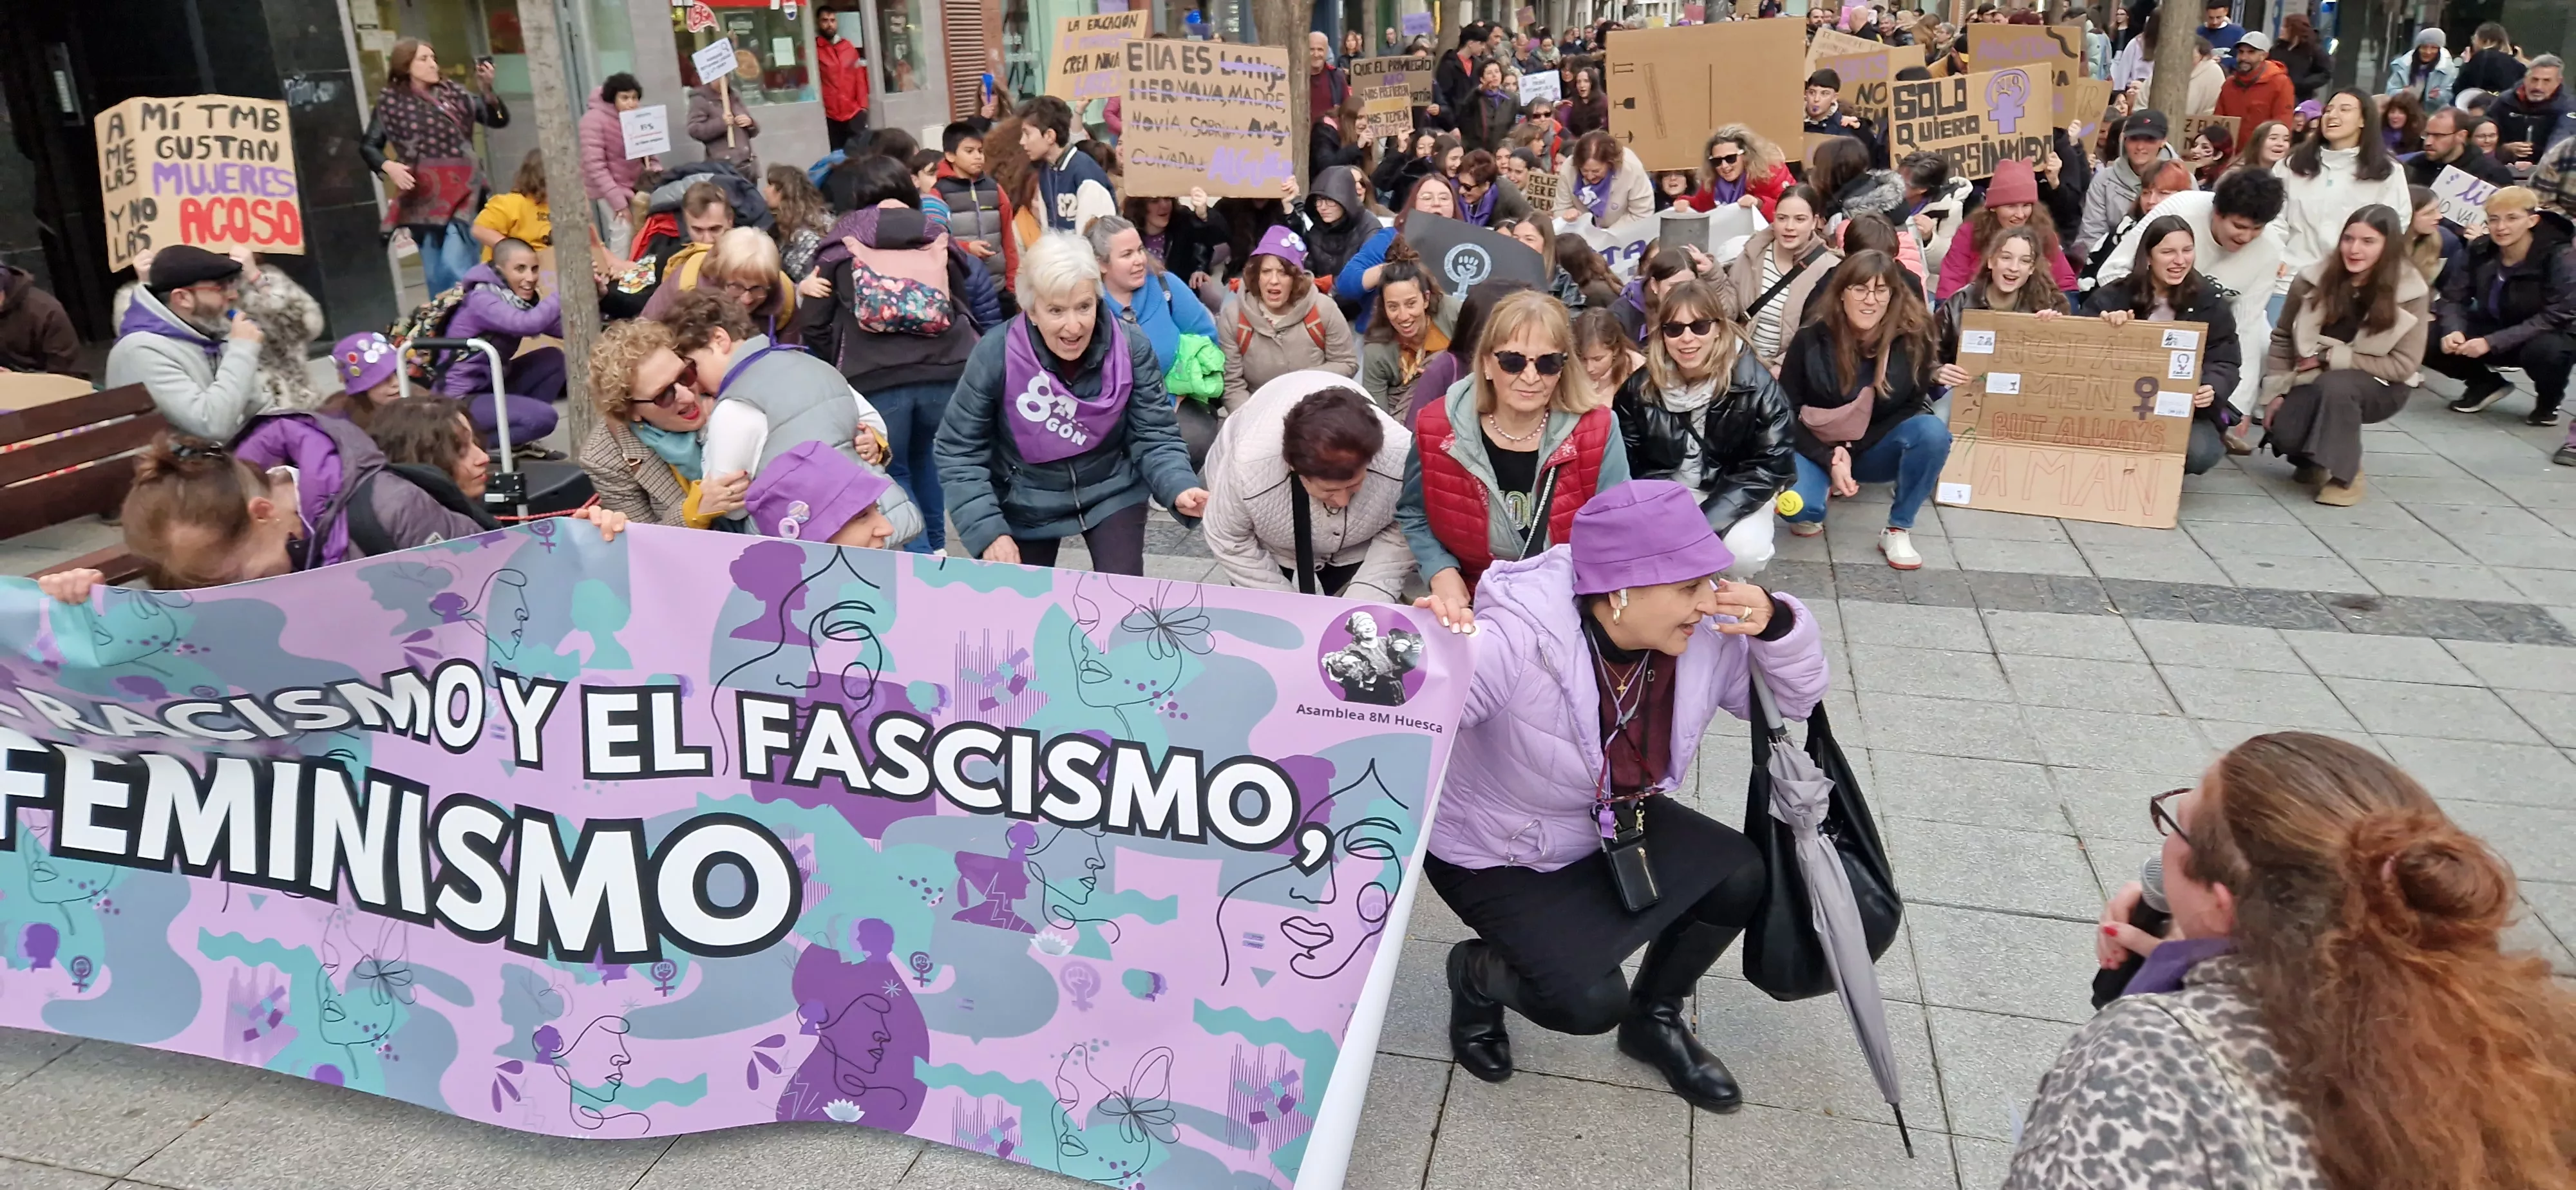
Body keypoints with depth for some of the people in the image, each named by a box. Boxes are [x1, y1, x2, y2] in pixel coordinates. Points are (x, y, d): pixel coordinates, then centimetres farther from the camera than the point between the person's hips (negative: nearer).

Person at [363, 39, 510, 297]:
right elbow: (368, 146, 11)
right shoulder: (389, 103, 7)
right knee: (435, 274, 5)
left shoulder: (452, 93, 11)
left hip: (460, 190, -1)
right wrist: (388, 167, -9)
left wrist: (486, 89, -9)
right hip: (421, 195, 1)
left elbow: (499, 120, 7)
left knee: (455, 266, -15)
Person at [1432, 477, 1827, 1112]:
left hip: (1613, 825, 6)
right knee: (1589, 1003, -21)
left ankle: (1656, 1020, 14)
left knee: (1740, 875, -15)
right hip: (1494, 856, -6)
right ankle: (1479, 974, 16)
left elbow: (1796, 696, -3)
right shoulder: (1520, 639, -36)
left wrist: (1775, 625, -24)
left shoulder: (1708, 632, -16)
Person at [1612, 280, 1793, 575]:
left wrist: (1706, 523, -26)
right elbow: (1626, 463, -2)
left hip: (1734, 494, -2)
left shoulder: (1754, 384, -16)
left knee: (1746, 553, -32)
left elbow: (1772, 464, -16)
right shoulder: (1639, 386, -8)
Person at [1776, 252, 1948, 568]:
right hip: (1818, 450, -1)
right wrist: (1830, 460, -20)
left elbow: (1913, 407, -7)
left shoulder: (1912, 337, -14)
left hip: (1875, 450, 2)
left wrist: (1851, 450, -18)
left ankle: (1898, 530, -11)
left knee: (1932, 431, -29)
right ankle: (1812, 512, 8)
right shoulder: (1811, 340, -14)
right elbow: (1786, 414, -7)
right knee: (1795, 504, -32)